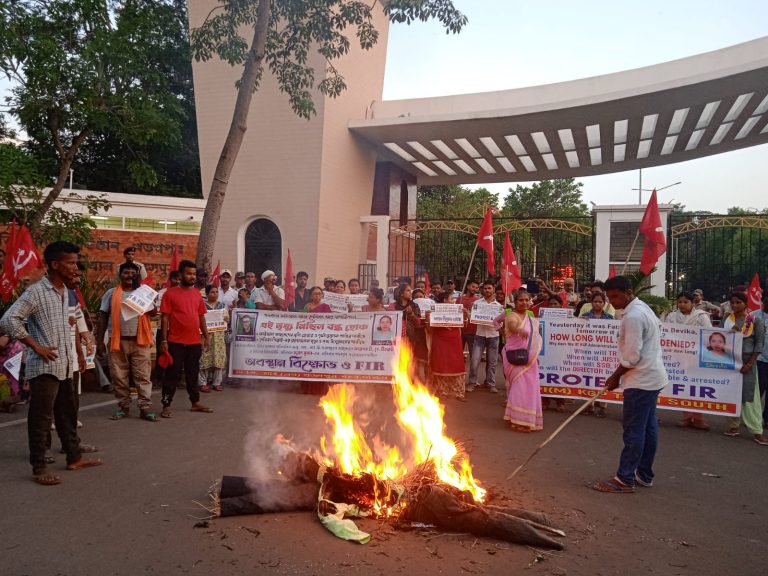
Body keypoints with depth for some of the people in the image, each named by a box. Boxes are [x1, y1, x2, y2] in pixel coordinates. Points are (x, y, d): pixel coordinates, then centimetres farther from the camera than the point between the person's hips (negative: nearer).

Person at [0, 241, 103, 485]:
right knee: (41, 418, 1)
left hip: (64, 366, 8)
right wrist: (36, 347, -18)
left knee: (67, 414, 17)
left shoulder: (64, 291, 11)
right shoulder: (36, 291, -15)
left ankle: (75, 457, 28)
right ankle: (39, 468, 11)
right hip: (44, 367, -8)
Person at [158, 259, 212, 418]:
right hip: (176, 342, -5)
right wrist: (164, 340, -10)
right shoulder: (170, 294, -5)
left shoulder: (197, 294, 10)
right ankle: (166, 405, 9)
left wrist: (206, 336, 11)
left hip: (195, 342, 5)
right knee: (173, 374, 2)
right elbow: (165, 318, -7)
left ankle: (196, 402, 23)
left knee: (193, 374, 14)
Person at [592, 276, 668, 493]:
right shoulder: (642, 307, 12)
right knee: (648, 427, 14)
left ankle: (625, 479, 2)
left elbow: (631, 357, -21)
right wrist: (619, 376, 15)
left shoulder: (633, 316, -20)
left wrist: (615, 377, -7)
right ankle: (644, 474, 23)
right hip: (652, 377, 10)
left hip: (641, 380, -10)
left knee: (633, 430, -5)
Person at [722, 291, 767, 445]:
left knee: (749, 395, -3)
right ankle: (734, 425, 15)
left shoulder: (755, 320, -1)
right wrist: (731, 331, -11)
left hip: (747, 362, -3)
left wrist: (749, 363, -10)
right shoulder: (726, 320, 6)